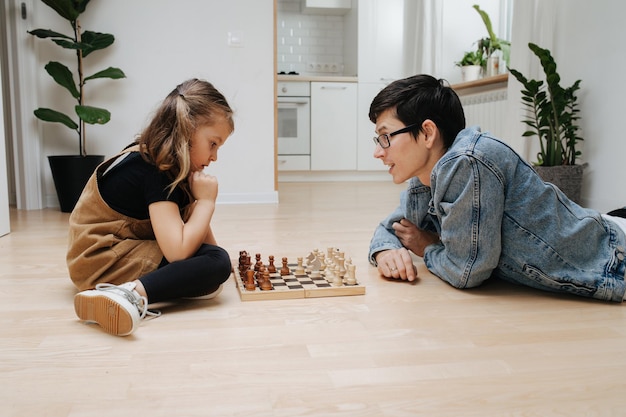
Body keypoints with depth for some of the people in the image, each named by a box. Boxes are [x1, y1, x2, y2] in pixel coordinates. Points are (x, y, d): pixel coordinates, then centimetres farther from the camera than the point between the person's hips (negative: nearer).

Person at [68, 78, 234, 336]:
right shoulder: (152, 172, -24)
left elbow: (192, 217, 9)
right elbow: (177, 252, -30)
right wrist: (206, 200, -19)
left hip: (125, 246, 10)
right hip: (102, 260, -10)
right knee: (215, 263, -24)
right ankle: (130, 295, -35)